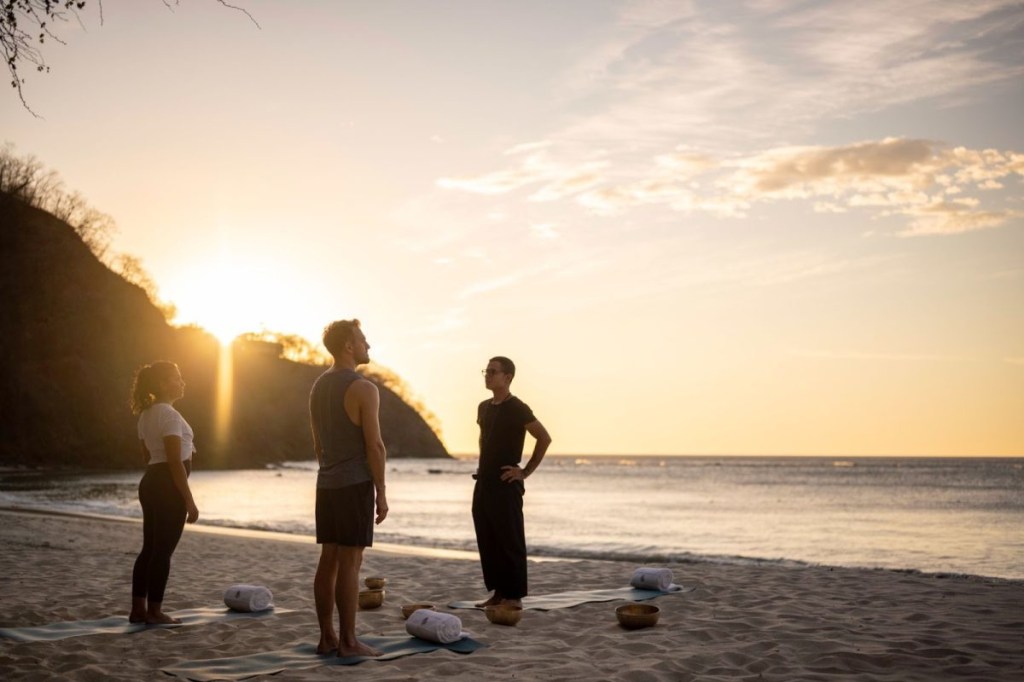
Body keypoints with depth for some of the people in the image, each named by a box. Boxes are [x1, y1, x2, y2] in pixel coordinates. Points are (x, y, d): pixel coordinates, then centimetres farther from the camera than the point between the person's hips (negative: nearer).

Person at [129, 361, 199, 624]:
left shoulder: (146, 415, 14)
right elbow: (175, 462, -19)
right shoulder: (169, 415, -16)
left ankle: (138, 609, 16)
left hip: (150, 483, 10)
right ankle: (154, 611, 3)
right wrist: (190, 501, -17)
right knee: (163, 550, -2)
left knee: (150, 548, 12)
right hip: (168, 486, -9)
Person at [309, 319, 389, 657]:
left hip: (327, 485, 8)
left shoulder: (318, 386, 12)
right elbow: (375, 445, -16)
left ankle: (327, 637, 15)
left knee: (328, 560, 10)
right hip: (356, 484, -8)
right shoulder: (363, 389, -14)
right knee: (350, 562, -4)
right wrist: (381, 492, -10)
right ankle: (348, 641, 0)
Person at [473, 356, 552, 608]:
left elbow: (544, 438, -13)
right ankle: (498, 592, 16)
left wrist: (526, 471, -12)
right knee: (487, 541, 9)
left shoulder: (517, 408, -10)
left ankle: (514, 596, 0)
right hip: (483, 482, 8)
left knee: (510, 541, -4)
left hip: (506, 484, -8)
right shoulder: (484, 407, 13)